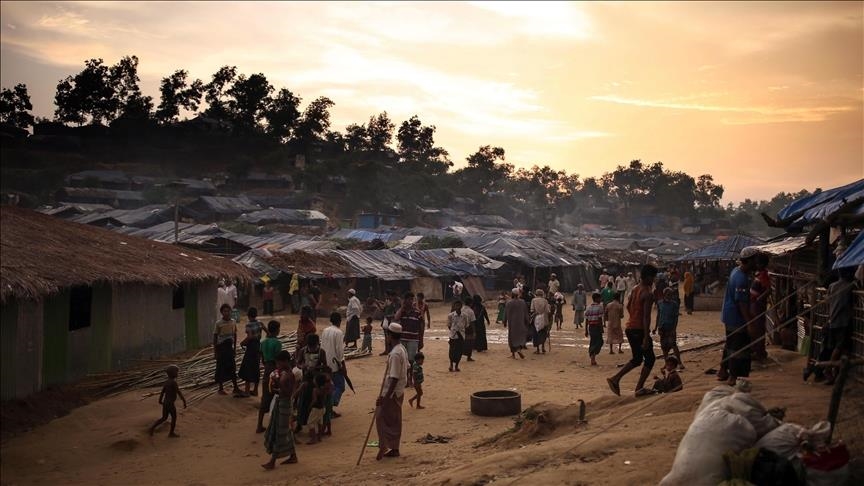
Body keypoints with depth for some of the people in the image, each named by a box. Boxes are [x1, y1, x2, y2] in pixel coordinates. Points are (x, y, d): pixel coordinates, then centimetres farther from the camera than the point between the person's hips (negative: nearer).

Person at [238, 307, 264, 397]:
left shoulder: (248, 324, -15)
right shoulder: (259, 323, 4)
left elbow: (250, 336, -21)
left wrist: (243, 342, -9)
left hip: (251, 347, -7)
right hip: (258, 346, 7)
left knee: (247, 368, 1)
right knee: (256, 368, 12)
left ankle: (247, 390, 0)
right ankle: (255, 390, 18)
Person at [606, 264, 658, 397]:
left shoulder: (634, 289, 9)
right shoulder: (648, 294, -18)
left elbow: (628, 306, 21)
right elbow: (646, 316, -22)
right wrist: (646, 338, -23)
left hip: (630, 328, 8)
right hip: (639, 330, -8)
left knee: (637, 359, 20)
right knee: (649, 359, 8)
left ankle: (615, 379, 9)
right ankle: (639, 388, 6)